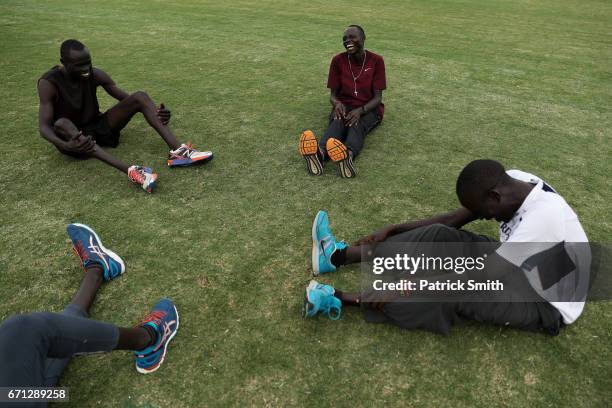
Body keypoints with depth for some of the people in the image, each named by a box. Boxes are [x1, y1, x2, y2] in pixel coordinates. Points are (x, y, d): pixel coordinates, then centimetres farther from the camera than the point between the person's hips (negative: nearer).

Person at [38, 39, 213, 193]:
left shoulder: (95, 74, -7)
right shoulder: (49, 83, -19)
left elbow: (127, 98, -4)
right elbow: (44, 126, -25)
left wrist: (155, 113, -24)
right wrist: (65, 146, -48)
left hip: (98, 127, 4)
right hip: (72, 137, -3)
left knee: (140, 96, -17)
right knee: (62, 123, -42)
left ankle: (177, 150, -35)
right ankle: (130, 170, -59)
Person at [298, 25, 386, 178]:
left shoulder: (376, 60, -7)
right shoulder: (338, 60, -2)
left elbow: (378, 97, -9)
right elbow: (333, 94, 0)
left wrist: (360, 110, -28)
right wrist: (337, 104, -25)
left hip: (369, 108, -1)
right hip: (344, 106, 1)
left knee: (357, 125, -37)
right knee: (337, 123, -36)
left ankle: (348, 156, -70)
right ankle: (319, 153, -67)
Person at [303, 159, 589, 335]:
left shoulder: (544, 215, -37)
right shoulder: (509, 182, -13)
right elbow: (454, 219, -5)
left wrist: (409, 286, -32)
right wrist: (392, 230, -9)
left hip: (546, 306, -6)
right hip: (519, 268, 7)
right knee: (440, 236, -12)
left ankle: (344, 300, -24)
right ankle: (339, 255, -10)